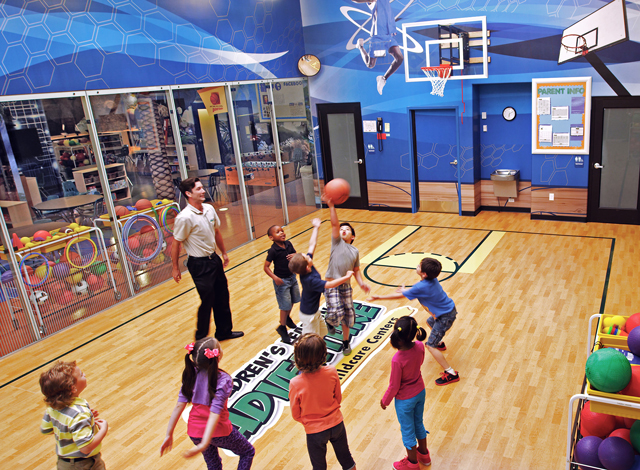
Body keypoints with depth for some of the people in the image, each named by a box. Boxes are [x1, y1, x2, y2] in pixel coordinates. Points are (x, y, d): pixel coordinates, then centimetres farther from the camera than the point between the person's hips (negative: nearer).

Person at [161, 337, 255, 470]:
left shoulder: (191, 374, -9)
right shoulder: (223, 380, -24)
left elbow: (179, 406, -9)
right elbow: (215, 414, -29)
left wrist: (169, 435, -3)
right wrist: (204, 444, -30)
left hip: (194, 431, 5)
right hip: (218, 431, -5)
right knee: (248, 452, 22)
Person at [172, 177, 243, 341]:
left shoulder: (209, 209, 1)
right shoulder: (184, 218, -22)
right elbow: (176, 243, -14)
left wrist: (224, 253, 21)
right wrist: (175, 268, -8)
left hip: (214, 259, 7)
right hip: (199, 265, -7)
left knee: (222, 298, 16)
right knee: (207, 301, 1)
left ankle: (224, 331, 35)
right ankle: (201, 339, 22)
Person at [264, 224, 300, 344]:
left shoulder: (288, 244, -4)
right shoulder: (273, 251, -22)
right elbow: (266, 267, -20)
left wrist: (295, 256, -15)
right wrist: (275, 278, -31)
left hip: (292, 277, 6)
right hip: (282, 281, -6)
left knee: (292, 301, 22)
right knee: (285, 306, 1)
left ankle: (287, 318, 48)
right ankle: (282, 327, 20)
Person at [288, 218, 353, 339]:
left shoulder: (305, 268, -14)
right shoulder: (310, 280, -36)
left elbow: (312, 245, -7)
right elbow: (330, 285, -36)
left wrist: (316, 228, 1)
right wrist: (347, 276, -26)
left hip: (314, 310, 9)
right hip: (309, 315, -9)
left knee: (321, 333, 26)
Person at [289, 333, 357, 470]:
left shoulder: (295, 384, -30)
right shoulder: (332, 372, -23)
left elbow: (296, 415, -13)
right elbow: (339, 398, -5)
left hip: (315, 431, -2)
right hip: (336, 423, 2)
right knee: (345, 457, 29)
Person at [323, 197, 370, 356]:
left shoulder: (355, 251, 13)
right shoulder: (337, 242, 1)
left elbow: (356, 270, 17)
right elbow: (335, 224, -13)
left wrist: (361, 283, -1)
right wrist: (331, 206, -26)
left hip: (346, 286, 5)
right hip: (331, 285, -4)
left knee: (348, 314, 9)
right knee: (336, 314, -17)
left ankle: (346, 341, 32)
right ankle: (329, 320, 20)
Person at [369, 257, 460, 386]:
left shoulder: (422, 287, -31)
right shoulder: (432, 279, -7)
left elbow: (399, 295, -19)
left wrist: (378, 297, -10)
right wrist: (405, 290, 21)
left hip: (445, 317, -10)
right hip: (449, 309, 10)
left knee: (430, 346, -6)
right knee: (430, 322, 36)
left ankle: (451, 373, -1)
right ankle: (440, 344, 61)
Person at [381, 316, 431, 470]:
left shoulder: (397, 360, -36)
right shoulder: (420, 347, -20)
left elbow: (394, 386, -21)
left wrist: (385, 400, -5)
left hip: (405, 400, -6)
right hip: (420, 392, 6)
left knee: (407, 430, 18)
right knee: (418, 423, 29)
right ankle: (424, 454, 51)